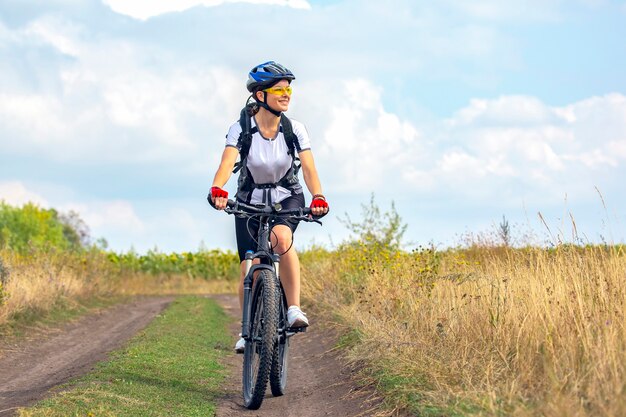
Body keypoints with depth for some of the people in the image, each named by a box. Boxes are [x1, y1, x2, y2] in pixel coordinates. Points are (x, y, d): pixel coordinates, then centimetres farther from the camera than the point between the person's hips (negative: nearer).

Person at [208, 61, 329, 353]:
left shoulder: (295, 129, -13)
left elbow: (309, 168, -22)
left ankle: (294, 309, -29)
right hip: (250, 201, 0)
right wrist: (217, 190, -52)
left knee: (281, 238, -34)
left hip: (287, 199, 0)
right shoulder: (241, 129, -17)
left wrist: (318, 197, -41)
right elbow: (227, 163, -31)